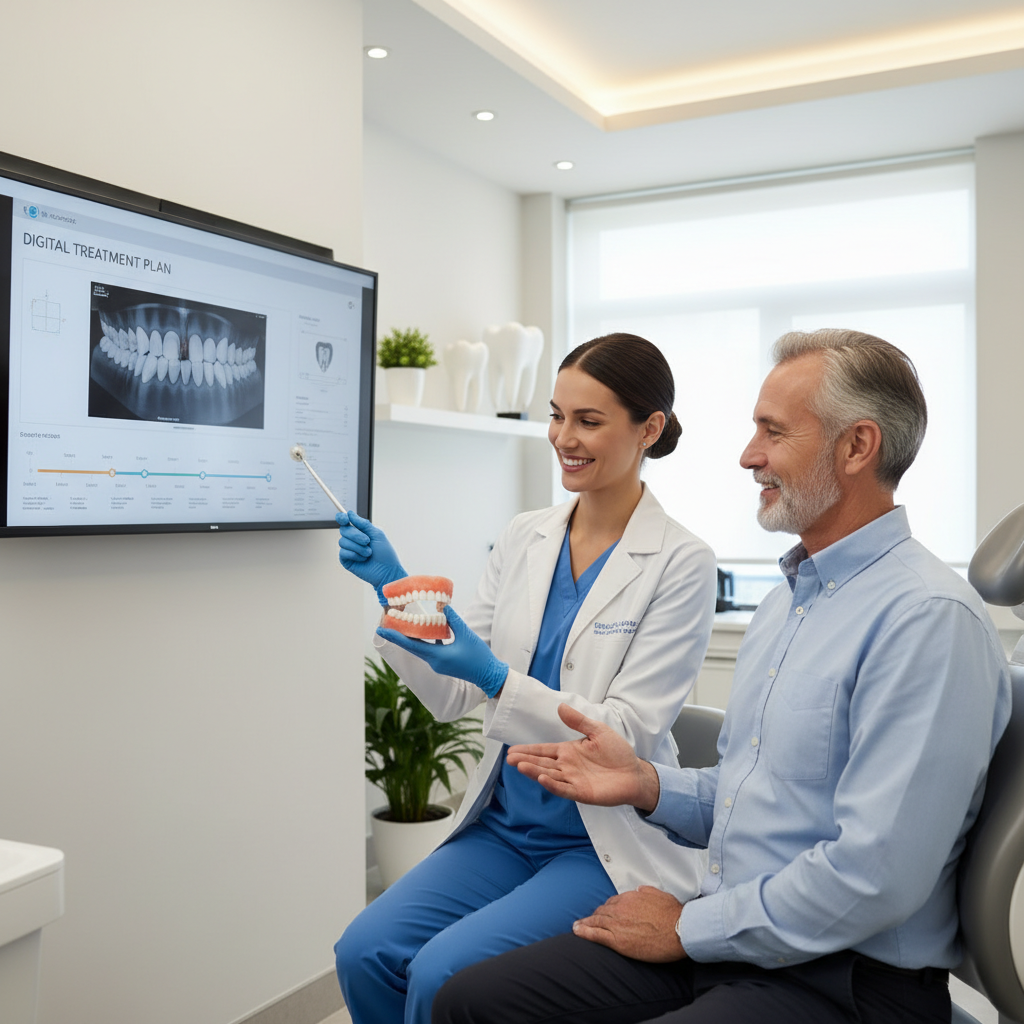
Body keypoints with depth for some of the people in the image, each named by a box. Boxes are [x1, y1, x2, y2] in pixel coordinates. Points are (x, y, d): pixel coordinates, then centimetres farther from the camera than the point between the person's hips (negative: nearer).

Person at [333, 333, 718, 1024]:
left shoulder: (680, 564, -10)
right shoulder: (524, 539, 5)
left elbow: (625, 734, -15)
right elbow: (452, 697, 7)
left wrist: (494, 677, -27)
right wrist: (397, 588, -7)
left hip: (607, 845, -5)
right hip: (506, 826, 5)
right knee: (366, 951, -15)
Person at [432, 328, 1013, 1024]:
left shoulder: (931, 619, -18)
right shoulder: (786, 600, 13)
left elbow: (873, 875, -24)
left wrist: (689, 927, -13)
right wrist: (648, 785, 1)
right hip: (721, 936, 8)